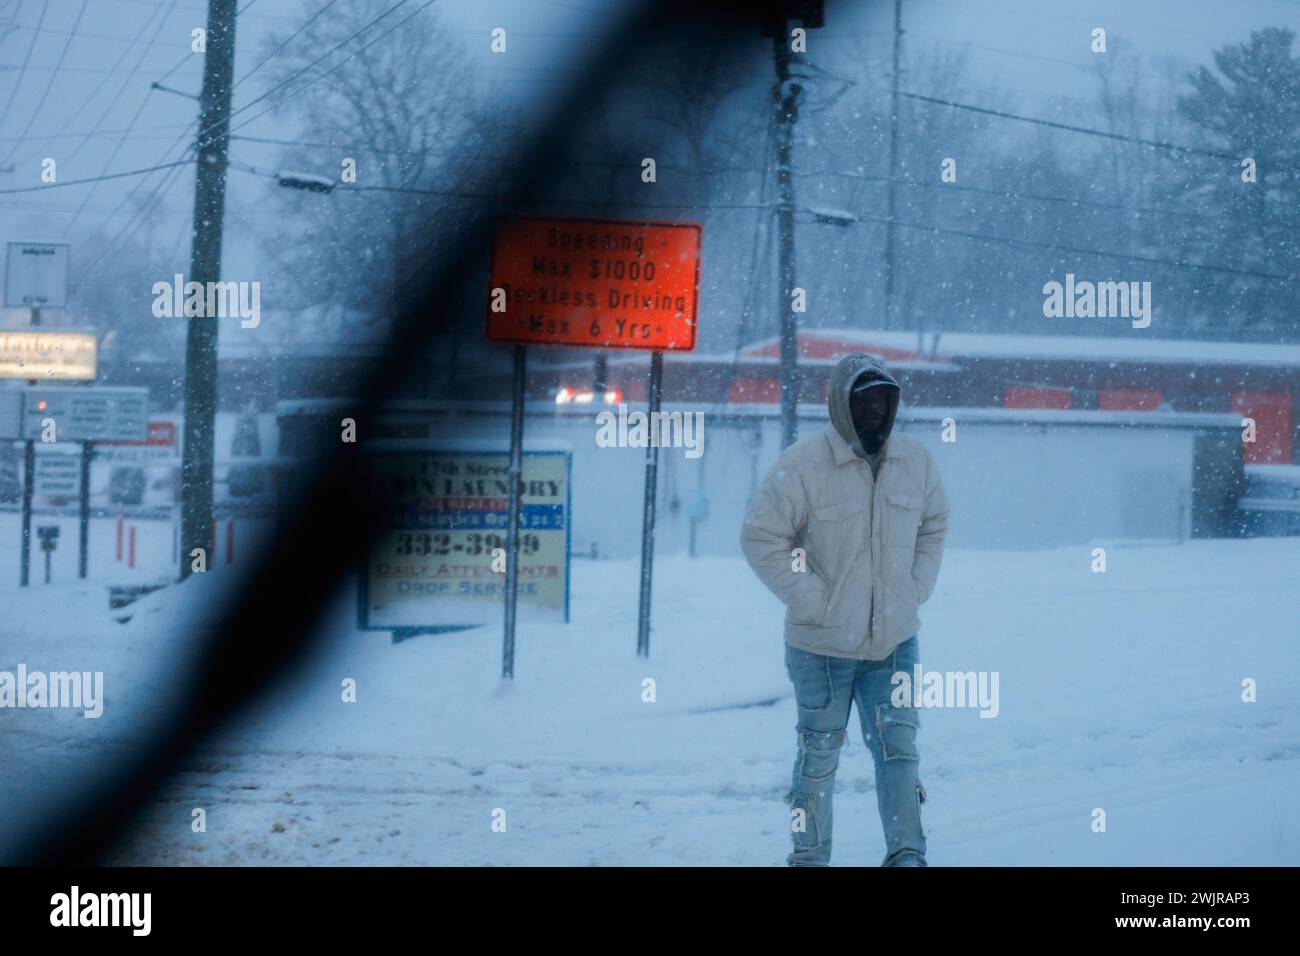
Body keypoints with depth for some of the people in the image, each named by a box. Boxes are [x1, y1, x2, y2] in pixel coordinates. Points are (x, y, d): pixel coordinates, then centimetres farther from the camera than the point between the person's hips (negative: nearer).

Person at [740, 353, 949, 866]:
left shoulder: (916, 462, 2)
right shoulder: (801, 466, -15)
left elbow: (933, 528, 17)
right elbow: (762, 538, -12)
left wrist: (916, 589, 4)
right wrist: (811, 599, -14)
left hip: (895, 641, 3)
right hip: (823, 644, -3)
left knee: (899, 747, -1)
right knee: (819, 754, 8)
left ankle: (906, 855, 2)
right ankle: (809, 857, 20)